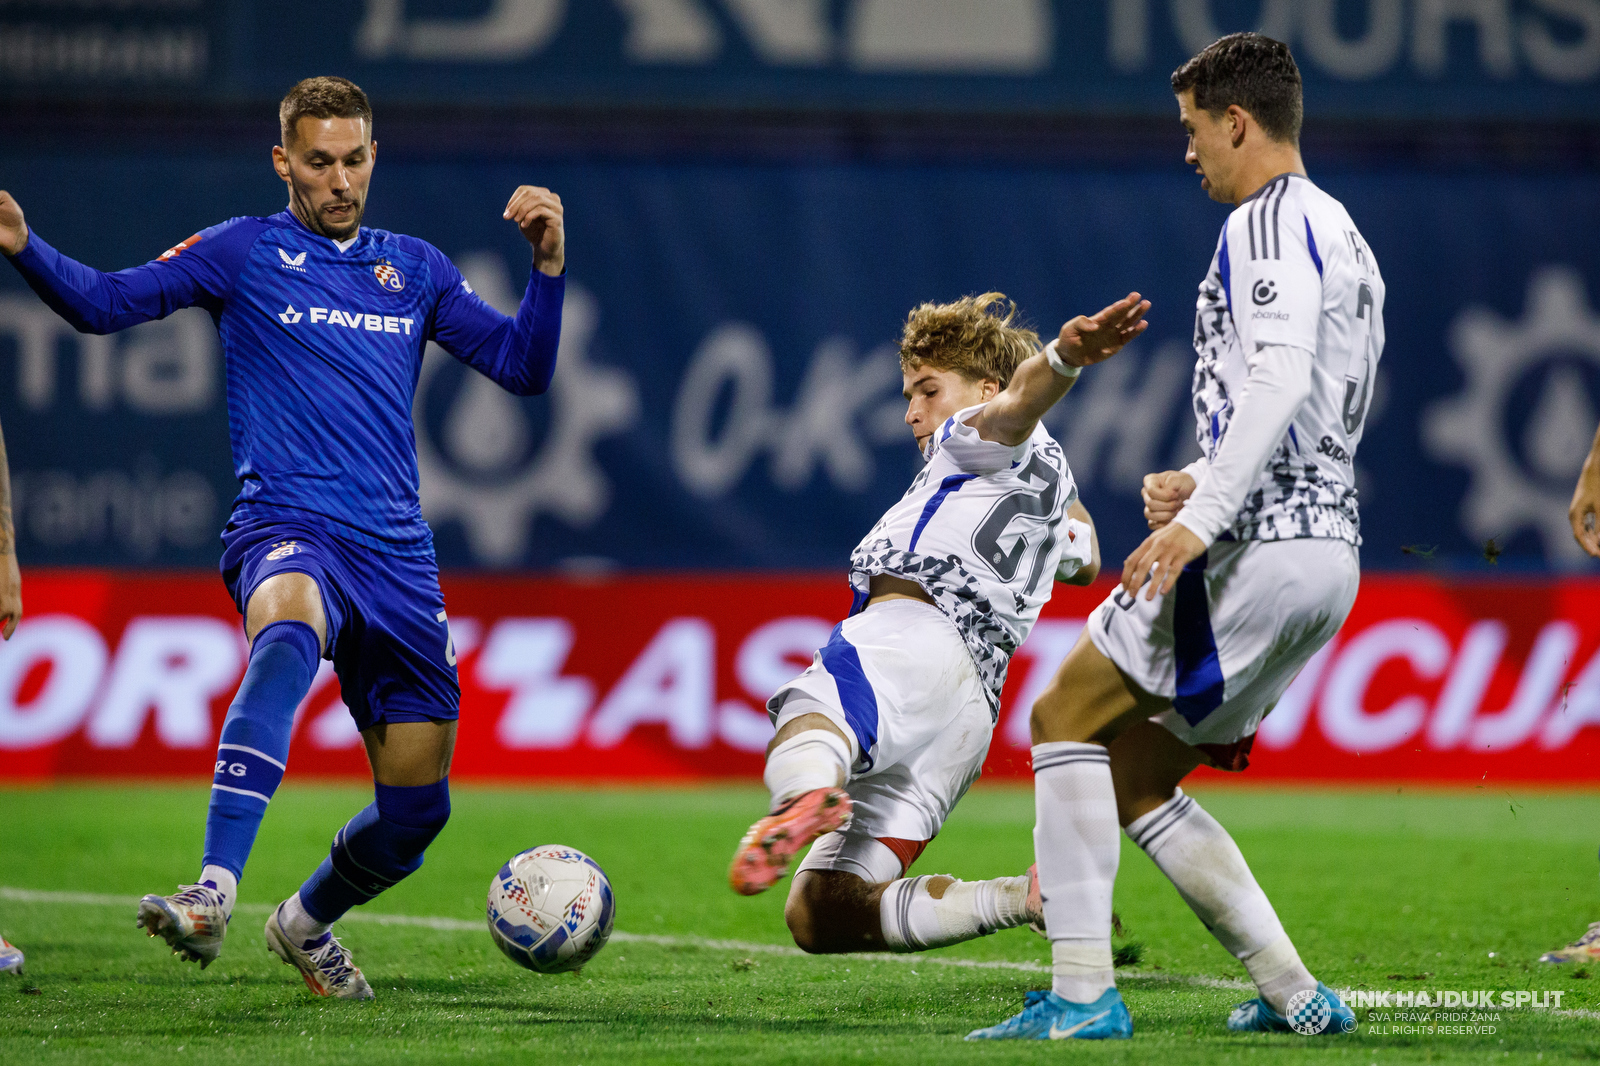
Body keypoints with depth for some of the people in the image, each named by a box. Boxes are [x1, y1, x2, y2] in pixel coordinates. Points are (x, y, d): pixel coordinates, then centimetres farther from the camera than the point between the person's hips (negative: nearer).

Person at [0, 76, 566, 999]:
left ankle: (307, 923, 36)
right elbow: (105, 303, 2)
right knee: (287, 631, -41)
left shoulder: (415, 268, 17)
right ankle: (212, 895, -52)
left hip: (398, 551, 5)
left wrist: (549, 262, 1)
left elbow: (524, 367, 16)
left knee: (418, 806, 4)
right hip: (288, 530, -4)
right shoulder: (245, 253, 7)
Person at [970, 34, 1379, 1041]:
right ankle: (1295, 996, 10)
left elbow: (1281, 379, -23)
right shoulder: (1341, 236, 24)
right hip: (1330, 552, 10)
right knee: (1136, 779, 14)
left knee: (1072, 716, -4)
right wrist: (1204, 481, 19)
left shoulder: (1272, 223, -8)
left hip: (1260, 543, -10)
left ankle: (1084, 994, -11)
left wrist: (1203, 518, -28)